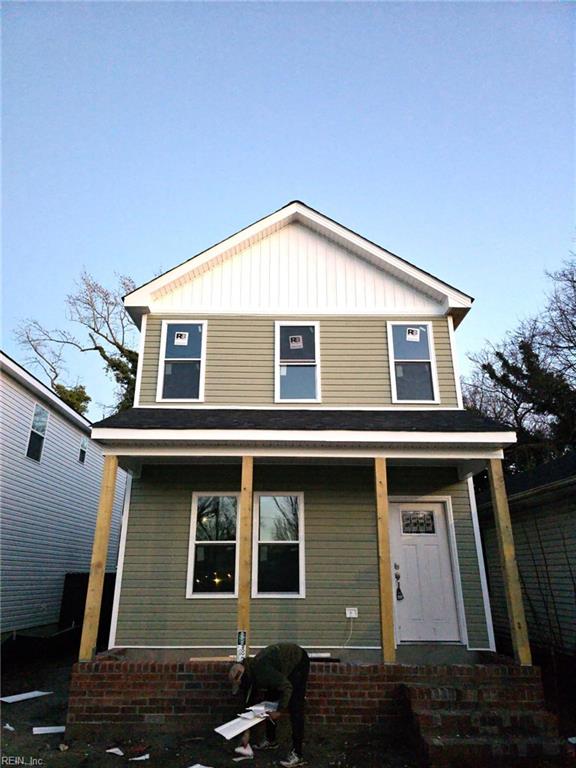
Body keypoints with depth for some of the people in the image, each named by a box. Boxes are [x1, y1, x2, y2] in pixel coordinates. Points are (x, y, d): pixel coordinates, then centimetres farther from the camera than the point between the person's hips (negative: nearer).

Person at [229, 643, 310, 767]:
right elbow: (250, 703, 6)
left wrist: (279, 711, -23)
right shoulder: (251, 674, -5)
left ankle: (297, 754, -7)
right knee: (270, 701, 12)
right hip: (283, 665, 9)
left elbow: (287, 687, -31)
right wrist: (246, 732, 9)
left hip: (298, 661, -9)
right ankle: (271, 740, 27)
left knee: (294, 708, -12)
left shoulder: (261, 671, -32)